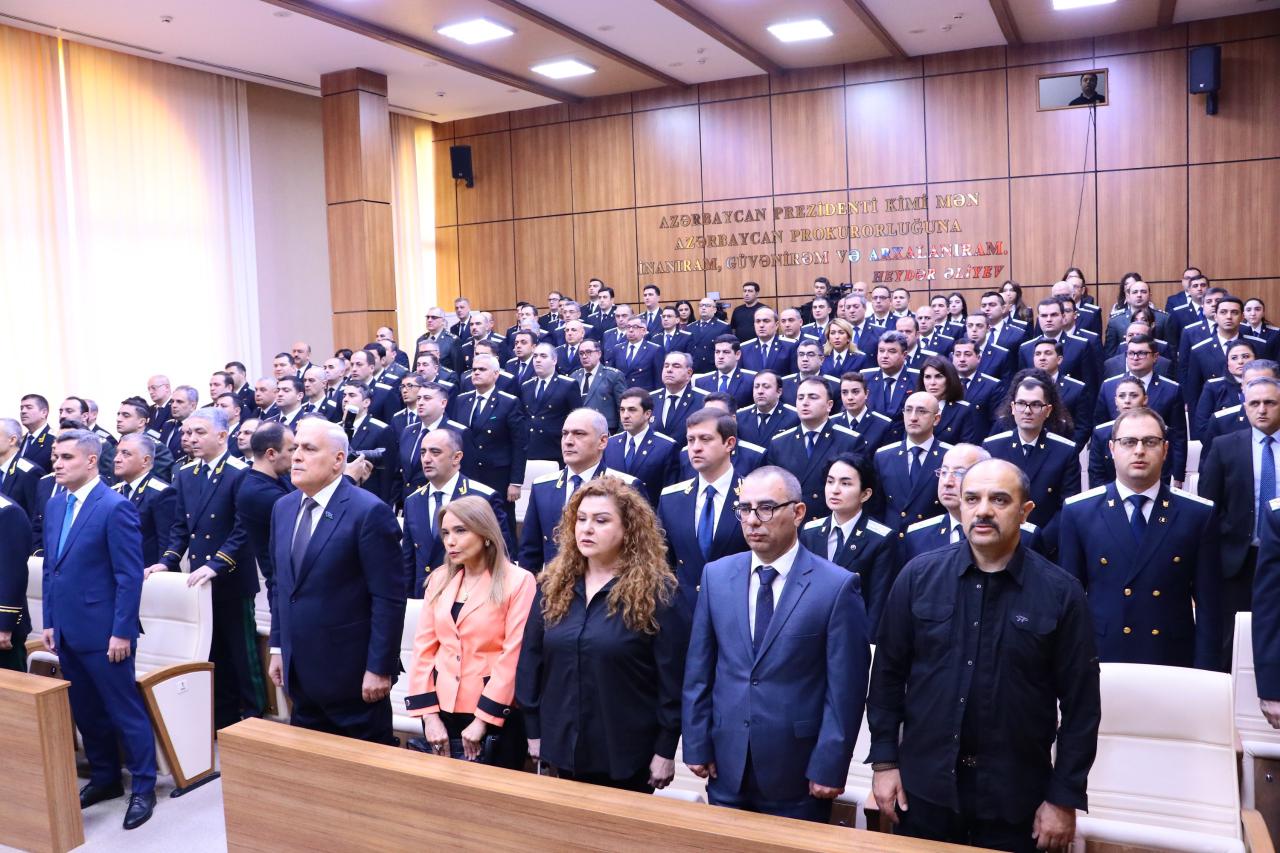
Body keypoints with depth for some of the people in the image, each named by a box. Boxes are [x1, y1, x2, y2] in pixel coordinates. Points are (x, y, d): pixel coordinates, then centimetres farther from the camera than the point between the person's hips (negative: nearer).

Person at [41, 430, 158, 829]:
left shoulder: (115, 507, -14)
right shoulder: (55, 505, 10)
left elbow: (130, 575, -16)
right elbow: (50, 568, 16)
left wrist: (121, 631, -17)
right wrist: (50, 622, 13)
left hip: (103, 631, -8)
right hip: (67, 630, 8)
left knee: (125, 711, 2)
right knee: (86, 713, 17)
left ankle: (143, 788, 14)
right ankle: (104, 778, 32)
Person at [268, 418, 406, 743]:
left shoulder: (369, 512, -16)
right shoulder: (283, 507, 8)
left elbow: (389, 599, -16)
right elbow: (280, 585, 16)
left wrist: (380, 668, -16)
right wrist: (278, 647, 14)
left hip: (352, 673, -6)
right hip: (301, 672, 7)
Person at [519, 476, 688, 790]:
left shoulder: (655, 591, -12)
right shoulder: (553, 587, 1)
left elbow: (672, 678, -12)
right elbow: (531, 663, 7)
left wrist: (666, 750, -11)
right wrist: (534, 731, 6)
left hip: (627, 754, -4)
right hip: (564, 747, 5)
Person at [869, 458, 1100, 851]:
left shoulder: (1061, 593, -8)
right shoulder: (918, 576, -4)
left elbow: (1081, 704, -4)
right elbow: (888, 674, 2)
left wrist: (1065, 797, -3)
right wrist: (884, 760, 0)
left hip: (1015, 799, -1)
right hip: (924, 786, 1)